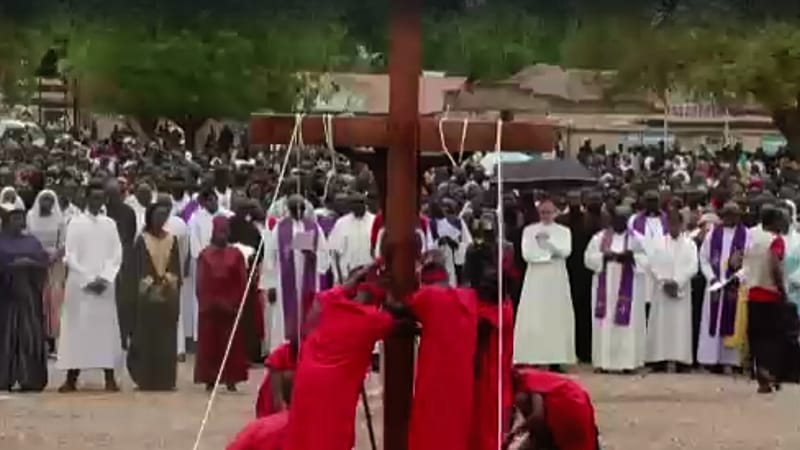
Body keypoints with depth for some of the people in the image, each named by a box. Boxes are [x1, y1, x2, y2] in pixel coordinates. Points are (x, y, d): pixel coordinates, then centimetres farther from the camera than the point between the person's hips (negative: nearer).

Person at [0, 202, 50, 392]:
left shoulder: (31, 241, 15)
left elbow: (45, 260, 4)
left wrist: (30, 263, -14)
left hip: (28, 293, 3)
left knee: (30, 335, -2)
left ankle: (31, 379, 0)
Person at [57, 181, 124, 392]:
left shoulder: (110, 224, 7)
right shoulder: (75, 223, 0)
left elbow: (117, 255, 3)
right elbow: (70, 256, -4)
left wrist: (104, 278, -10)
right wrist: (88, 280, -11)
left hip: (105, 284, 2)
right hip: (79, 284, -2)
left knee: (106, 326, 1)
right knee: (77, 327, -3)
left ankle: (109, 377, 3)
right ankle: (72, 378, 0)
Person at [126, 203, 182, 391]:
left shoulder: (171, 240, 8)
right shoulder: (142, 240, -1)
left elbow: (176, 268, 10)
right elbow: (137, 269, 0)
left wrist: (175, 287, 3)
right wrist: (145, 283, -8)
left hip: (169, 295, 3)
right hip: (148, 294, -3)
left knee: (167, 339, 4)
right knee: (147, 337, -1)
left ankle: (165, 379, 10)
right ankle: (147, 380, 4)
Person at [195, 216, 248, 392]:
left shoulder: (236, 254, 2)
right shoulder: (204, 255, 2)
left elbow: (243, 282, 0)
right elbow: (200, 283, 1)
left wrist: (235, 303, -8)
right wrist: (205, 303, -7)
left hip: (230, 307, 0)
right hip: (210, 307, 0)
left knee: (231, 343, 2)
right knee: (209, 342, 2)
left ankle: (230, 379, 6)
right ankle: (210, 379, 6)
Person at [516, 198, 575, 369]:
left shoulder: (564, 231, 9)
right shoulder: (529, 230, 8)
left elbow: (566, 251, -7)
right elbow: (526, 254, -2)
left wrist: (550, 243, -20)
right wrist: (550, 254, -7)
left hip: (557, 278, 1)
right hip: (535, 278, -1)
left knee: (557, 317, -2)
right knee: (533, 319, -7)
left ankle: (556, 359, 0)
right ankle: (532, 359, -7)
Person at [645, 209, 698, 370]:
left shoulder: (690, 244, 5)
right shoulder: (658, 243, 8)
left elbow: (692, 267, -4)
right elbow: (654, 266, 3)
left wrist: (677, 282, -14)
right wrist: (664, 281, -11)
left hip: (682, 289, -1)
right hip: (661, 289, 1)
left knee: (680, 324, -4)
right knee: (661, 323, -3)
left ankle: (675, 358, -5)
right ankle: (661, 357, -2)